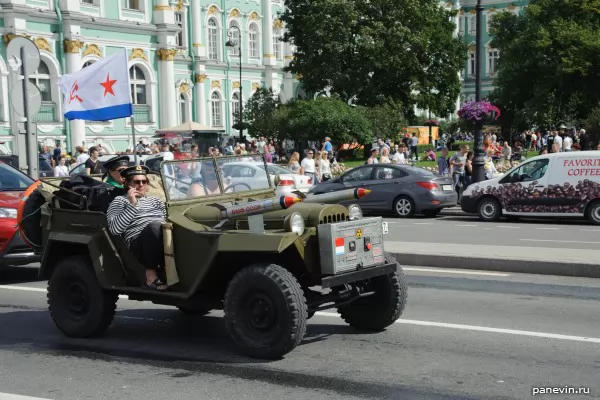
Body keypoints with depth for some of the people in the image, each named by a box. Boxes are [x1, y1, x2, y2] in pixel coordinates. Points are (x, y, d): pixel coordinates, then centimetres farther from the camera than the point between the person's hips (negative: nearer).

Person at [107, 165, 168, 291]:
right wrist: (132, 205, -5)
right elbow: (114, 229, -1)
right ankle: (151, 277, -34)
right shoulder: (120, 201, 15)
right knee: (155, 226, -37)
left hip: (163, 241, 4)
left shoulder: (155, 200, 31)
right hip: (137, 245, -4)